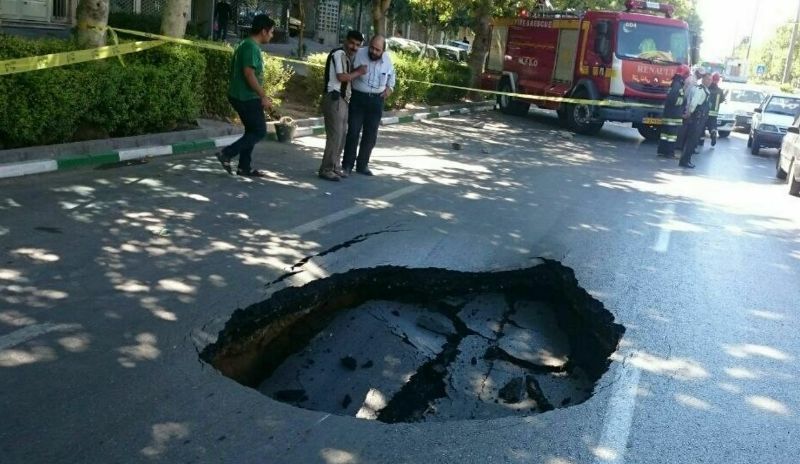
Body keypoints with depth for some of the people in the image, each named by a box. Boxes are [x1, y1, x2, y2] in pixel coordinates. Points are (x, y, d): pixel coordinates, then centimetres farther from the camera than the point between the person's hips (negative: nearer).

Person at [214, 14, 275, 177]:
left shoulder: (247, 45, 15)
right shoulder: (251, 47, -17)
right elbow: (249, 74, -24)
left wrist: (261, 96, 22)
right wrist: (264, 97, -21)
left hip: (241, 96, 10)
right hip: (247, 97, -10)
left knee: (252, 131, 15)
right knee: (260, 131, -2)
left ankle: (244, 167, 18)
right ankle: (227, 154, -5)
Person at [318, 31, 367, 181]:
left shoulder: (347, 56, 20)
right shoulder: (339, 53, -10)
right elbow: (341, 76, -19)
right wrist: (359, 72, -7)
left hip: (342, 99, 10)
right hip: (334, 98, -10)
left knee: (342, 135, 12)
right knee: (335, 135, -10)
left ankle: (335, 166, 20)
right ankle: (326, 169, -6)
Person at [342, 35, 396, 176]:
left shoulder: (387, 60, 0)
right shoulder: (359, 54, -12)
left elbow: (391, 75, 19)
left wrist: (390, 87, 6)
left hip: (376, 100, 3)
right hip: (358, 97, -3)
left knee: (371, 134, 8)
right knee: (353, 132, -1)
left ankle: (362, 164, 21)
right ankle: (347, 164, 11)